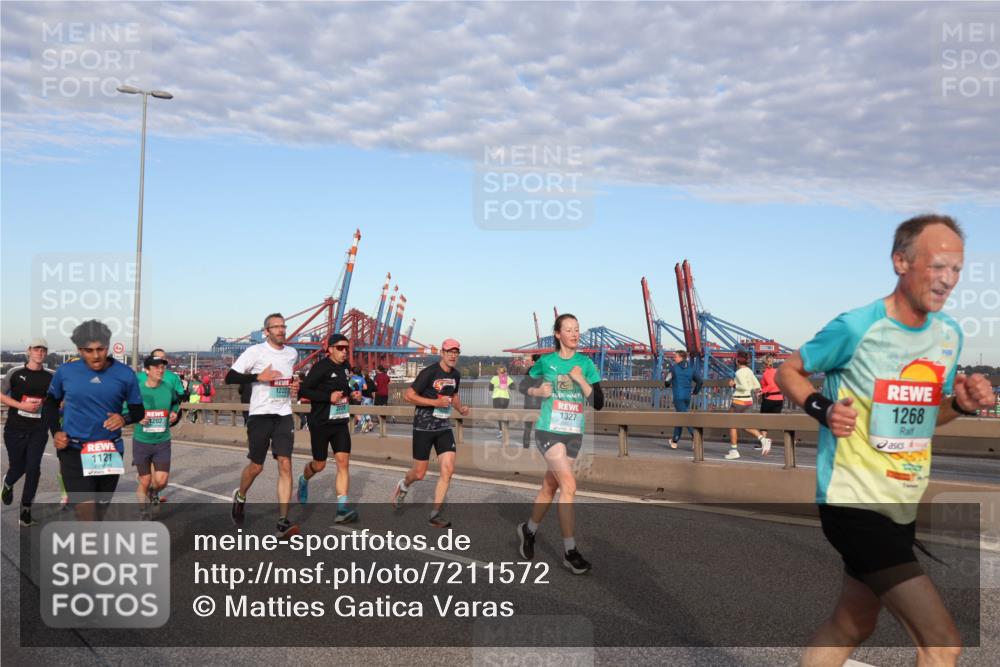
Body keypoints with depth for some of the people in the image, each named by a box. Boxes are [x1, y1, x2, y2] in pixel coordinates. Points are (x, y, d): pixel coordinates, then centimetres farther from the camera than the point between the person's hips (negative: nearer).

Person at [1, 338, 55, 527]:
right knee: (18, 467, 10)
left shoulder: (51, 376, 2)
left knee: (33, 469, -4)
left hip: (38, 430, 1)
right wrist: (22, 405, -12)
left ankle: (26, 509, 8)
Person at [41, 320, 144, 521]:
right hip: (74, 451, -2)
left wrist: (125, 419, -17)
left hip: (110, 452, 2)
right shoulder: (65, 371, -4)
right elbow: (50, 403, 14)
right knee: (87, 515, -14)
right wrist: (55, 432, -2)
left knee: (99, 513, 18)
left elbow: (138, 410, 5)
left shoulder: (125, 374, -5)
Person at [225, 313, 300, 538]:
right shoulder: (255, 351, -6)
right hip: (260, 414, -3)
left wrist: (295, 386, 8)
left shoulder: (292, 353, 11)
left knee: (285, 465, -8)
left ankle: (283, 522, -8)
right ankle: (240, 497, 40)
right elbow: (230, 378, -9)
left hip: (284, 415, 3)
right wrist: (259, 376, -21)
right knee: (256, 466, 7)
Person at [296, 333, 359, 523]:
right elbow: (303, 390, -16)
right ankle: (304, 480, 45)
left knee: (343, 463, -8)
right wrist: (328, 397, -23)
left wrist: (351, 394, 5)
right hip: (320, 424, -5)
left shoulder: (345, 367, 8)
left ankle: (342, 509, -10)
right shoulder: (321, 367, -13)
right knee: (319, 465, 9)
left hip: (340, 423, 5)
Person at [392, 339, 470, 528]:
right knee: (419, 473, 4)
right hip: (424, 427, -5)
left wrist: (460, 408, 5)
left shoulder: (456, 375, 6)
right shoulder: (429, 372, -15)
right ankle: (403, 486, 40)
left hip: (444, 427, 5)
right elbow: (409, 395, -16)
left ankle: (435, 514, 2)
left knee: (448, 470, -8)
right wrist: (436, 402, -23)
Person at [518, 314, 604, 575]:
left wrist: (581, 380, -14)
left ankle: (529, 530, 37)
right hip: (549, 431, -4)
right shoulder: (546, 362, -2)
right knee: (569, 485, -17)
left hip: (574, 434, 4)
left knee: (550, 486, 14)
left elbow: (598, 403, -2)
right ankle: (570, 551, -10)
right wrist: (537, 391, -7)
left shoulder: (585, 363, 2)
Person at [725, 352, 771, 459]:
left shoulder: (739, 372, -16)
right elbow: (757, 388, 12)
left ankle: (733, 451, 9)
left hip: (739, 401, -8)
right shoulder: (749, 371, 10)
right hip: (748, 401, 8)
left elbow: (745, 387, -27)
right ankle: (763, 439, -2)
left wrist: (734, 385, -11)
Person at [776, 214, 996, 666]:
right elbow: (787, 371, -4)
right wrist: (822, 408, -22)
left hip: (902, 507, 8)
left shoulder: (950, 334, 6)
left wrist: (962, 404, -4)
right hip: (853, 501, -8)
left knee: (851, 626, 21)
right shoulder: (855, 327, -16)